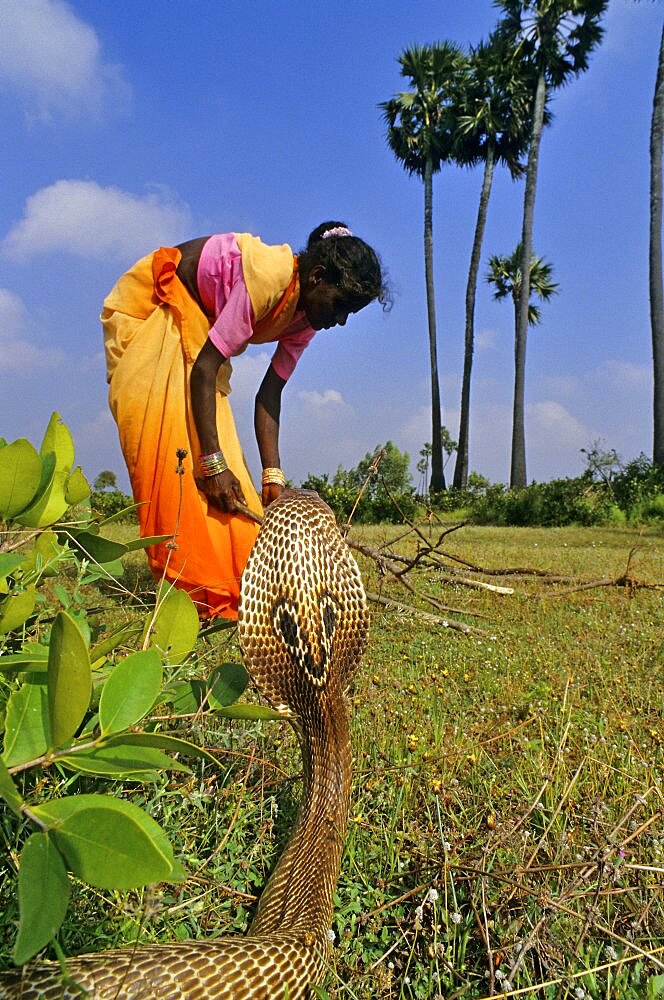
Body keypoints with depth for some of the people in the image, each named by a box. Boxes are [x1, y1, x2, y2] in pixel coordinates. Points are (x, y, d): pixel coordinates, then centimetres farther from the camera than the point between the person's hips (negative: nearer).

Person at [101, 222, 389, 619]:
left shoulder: (306, 313, -10)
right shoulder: (268, 278, -34)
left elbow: (270, 394, -11)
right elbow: (203, 369, -33)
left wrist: (273, 474, -17)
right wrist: (213, 462, -34)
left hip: (196, 321, 7)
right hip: (151, 304, -7)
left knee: (218, 446, -2)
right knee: (171, 441, -17)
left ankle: (240, 580, 0)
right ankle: (191, 583, -15)